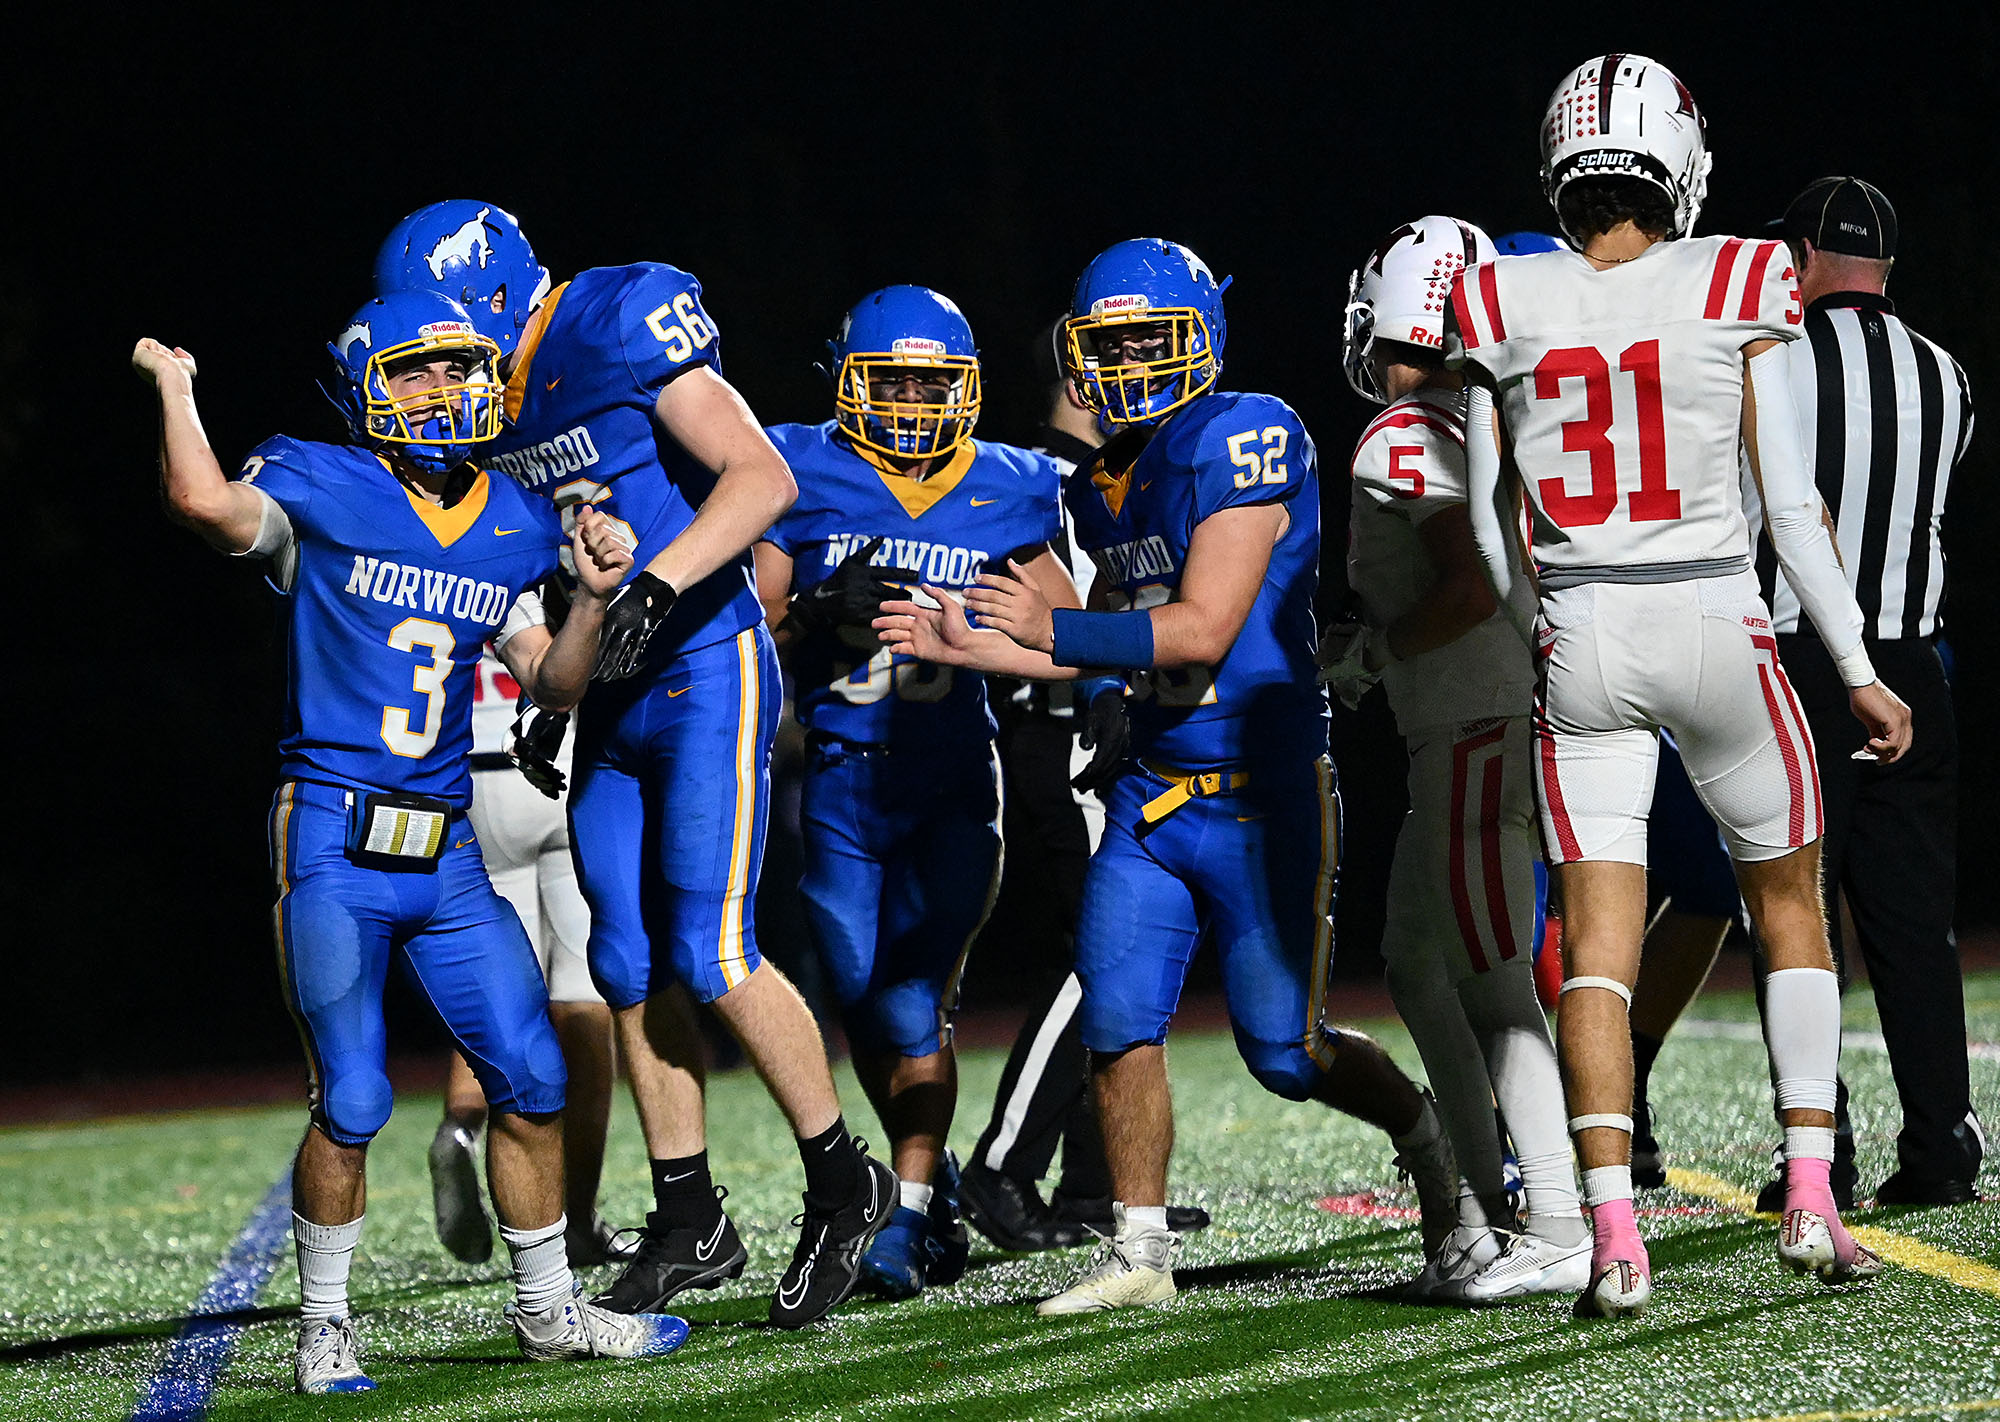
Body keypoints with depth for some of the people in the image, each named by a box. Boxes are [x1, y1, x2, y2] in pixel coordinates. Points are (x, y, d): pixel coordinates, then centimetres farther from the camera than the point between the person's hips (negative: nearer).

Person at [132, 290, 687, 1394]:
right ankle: (324, 1328, 11)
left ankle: (547, 1310, 21)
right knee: (351, 1104, -5)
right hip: (333, 845, -6)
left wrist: (593, 599, 0)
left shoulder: (508, 526, 12)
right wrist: (173, 382, -13)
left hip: (447, 853, 6)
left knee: (531, 1081, 6)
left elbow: (551, 684, 15)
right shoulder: (320, 490, -6)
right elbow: (202, 500, -26)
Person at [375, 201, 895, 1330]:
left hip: (707, 673, -8)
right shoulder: (493, 399, 8)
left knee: (712, 956, -11)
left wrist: (657, 586, -28)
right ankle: (691, 1225, 14)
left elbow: (763, 478, -20)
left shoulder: (624, 328, -15)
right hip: (613, 694, 8)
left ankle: (843, 1183, 4)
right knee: (632, 967, 6)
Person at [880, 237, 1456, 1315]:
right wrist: (968, 647, 10)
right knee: (1120, 1022, -4)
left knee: (1283, 1051, 0)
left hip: (1262, 790, -7)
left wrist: (1054, 629, -24)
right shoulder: (1112, 480, 11)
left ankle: (1422, 1127, 29)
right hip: (1153, 787, 7)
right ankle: (1138, 1253, 5)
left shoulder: (1242, 442, -15)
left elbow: (1204, 628, -21)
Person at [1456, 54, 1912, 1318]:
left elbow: (1490, 519, 6)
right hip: (1716, 626, -1)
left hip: (1581, 642, 1)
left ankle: (1614, 1232, -10)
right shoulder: (1731, 292, -7)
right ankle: (1811, 1200, 11)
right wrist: (1859, 669, 2)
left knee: (1599, 939, 2)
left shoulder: (1504, 307, 0)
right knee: (1789, 902, 16)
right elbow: (1793, 502, -6)